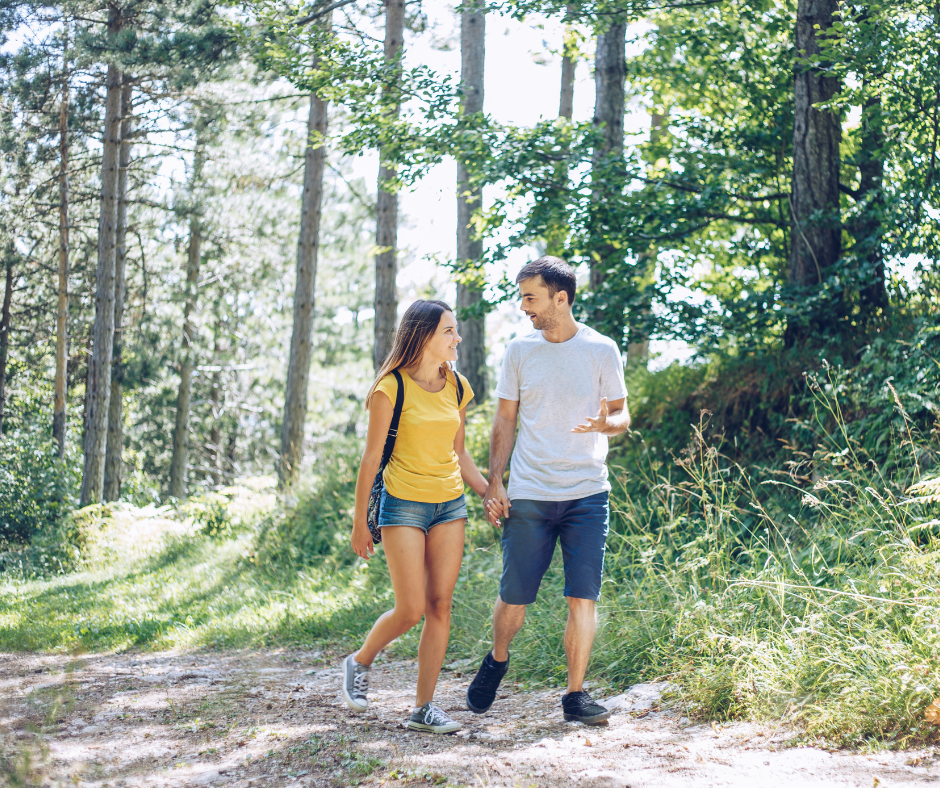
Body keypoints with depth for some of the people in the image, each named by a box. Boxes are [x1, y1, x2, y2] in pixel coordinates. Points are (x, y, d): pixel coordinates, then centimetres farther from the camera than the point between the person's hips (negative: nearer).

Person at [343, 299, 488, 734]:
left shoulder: (456, 387, 8)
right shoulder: (392, 388, -9)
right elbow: (371, 457, -6)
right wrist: (359, 521, -5)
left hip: (450, 505, 5)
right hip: (404, 504, -5)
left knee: (440, 606, 0)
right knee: (410, 609, -8)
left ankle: (424, 707, 7)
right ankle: (359, 662, 21)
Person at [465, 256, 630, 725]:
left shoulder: (601, 350, 2)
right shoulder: (520, 350, 5)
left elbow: (621, 414, 7)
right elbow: (505, 420, 10)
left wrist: (606, 424, -18)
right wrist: (494, 483, 2)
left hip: (587, 493, -1)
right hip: (528, 494, 1)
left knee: (583, 598, -3)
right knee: (514, 597, 3)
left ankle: (576, 695, 8)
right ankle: (497, 661, 32)